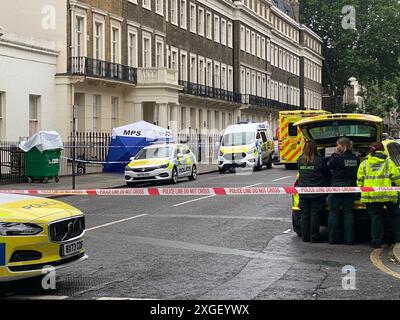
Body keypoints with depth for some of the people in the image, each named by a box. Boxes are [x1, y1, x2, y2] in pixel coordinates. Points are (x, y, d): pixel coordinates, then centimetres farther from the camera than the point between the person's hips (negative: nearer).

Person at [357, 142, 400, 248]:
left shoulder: (364, 164, 7)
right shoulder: (388, 162, 2)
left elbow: (359, 180, 7)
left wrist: (362, 188, 21)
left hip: (370, 195, 1)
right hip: (388, 195, -1)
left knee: (376, 217, 7)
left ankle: (376, 241, 4)